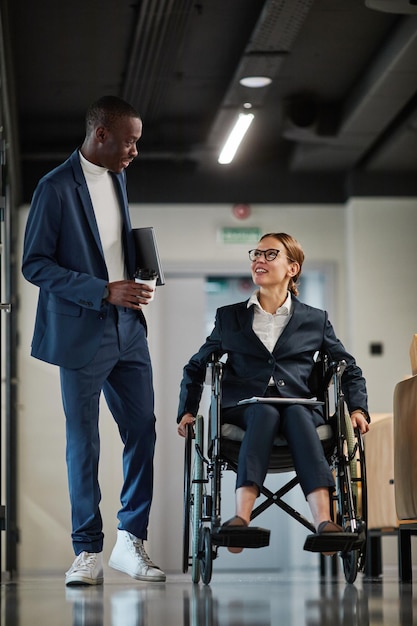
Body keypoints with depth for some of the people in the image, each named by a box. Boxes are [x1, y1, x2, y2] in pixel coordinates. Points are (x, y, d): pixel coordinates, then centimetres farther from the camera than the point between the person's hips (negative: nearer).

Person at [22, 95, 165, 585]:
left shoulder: (117, 179, 12)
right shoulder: (56, 187, -11)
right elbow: (34, 264, -13)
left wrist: (132, 281, 5)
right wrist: (104, 291, -19)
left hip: (127, 329, 6)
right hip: (81, 334, -6)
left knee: (142, 432, 3)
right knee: (83, 444, 1)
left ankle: (130, 541, 14)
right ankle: (88, 553, 10)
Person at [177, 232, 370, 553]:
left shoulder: (315, 320, 19)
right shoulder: (229, 317, 20)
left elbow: (350, 369, 23)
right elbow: (196, 367, 26)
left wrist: (358, 409, 6)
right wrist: (187, 410, 11)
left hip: (299, 408, 0)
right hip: (243, 405, 0)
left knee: (296, 413, -36)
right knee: (265, 412, -36)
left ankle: (324, 522, -55)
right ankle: (241, 519, -56)